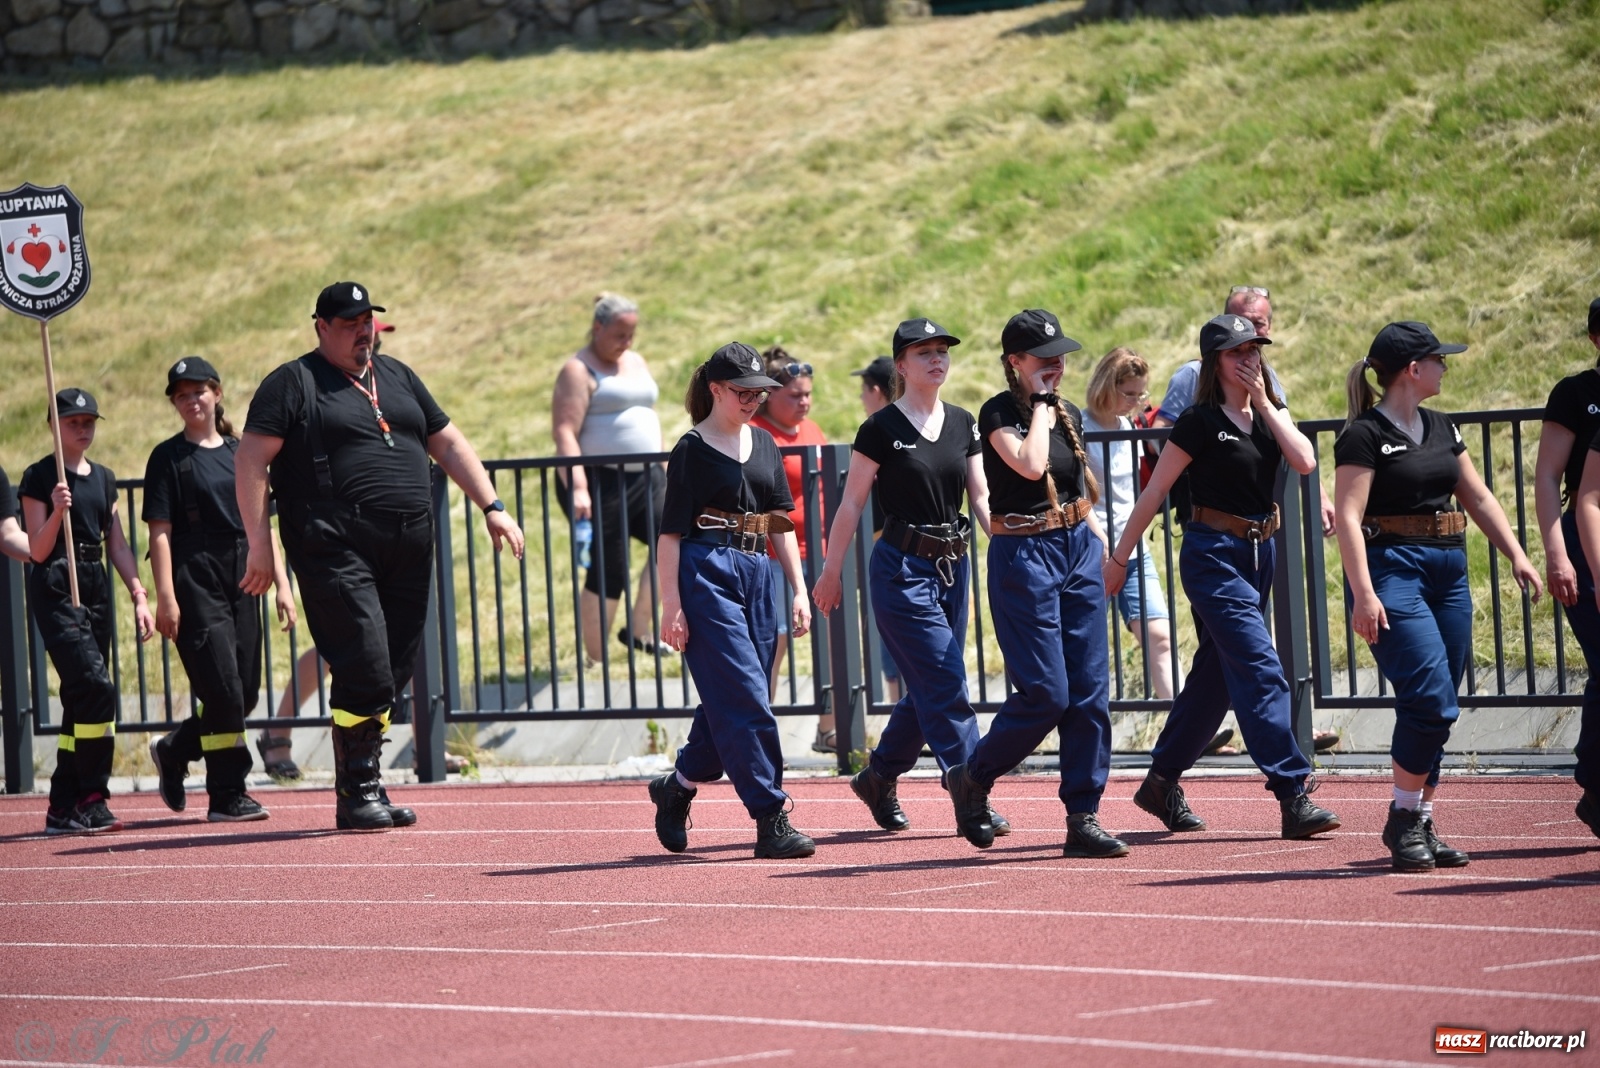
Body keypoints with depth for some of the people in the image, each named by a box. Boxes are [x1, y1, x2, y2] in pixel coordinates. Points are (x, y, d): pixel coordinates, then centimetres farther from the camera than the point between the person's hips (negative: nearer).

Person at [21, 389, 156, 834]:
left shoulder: (103, 478, 15)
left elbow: (117, 544, 15)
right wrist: (57, 511, -24)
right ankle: (92, 799, -15)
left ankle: (63, 809, 10)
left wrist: (140, 596, 6)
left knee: (80, 698, 6)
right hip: (56, 590, -7)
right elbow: (38, 550, -7)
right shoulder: (39, 478, -4)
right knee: (96, 685, -20)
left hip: (96, 588, 7)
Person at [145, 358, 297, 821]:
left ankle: (174, 751, 27)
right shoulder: (169, 457, -1)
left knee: (245, 694, 5)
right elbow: (160, 531, -6)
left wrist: (281, 583, 8)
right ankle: (227, 796, -5)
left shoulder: (240, 453, 14)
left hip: (241, 583, 6)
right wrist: (166, 598, -14)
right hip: (196, 586, -6)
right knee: (223, 690, -12)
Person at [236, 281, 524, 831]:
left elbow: (448, 443, 23)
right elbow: (251, 459, -4)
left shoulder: (397, 377, 21)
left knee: (392, 676, 4)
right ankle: (356, 795, -6)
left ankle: (365, 787, 13)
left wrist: (491, 507, 12)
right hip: (337, 551, -6)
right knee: (366, 672, -14)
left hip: (409, 550, 6)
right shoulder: (292, 383, 2)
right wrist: (260, 544, -11)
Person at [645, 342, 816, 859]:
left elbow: (780, 522, 18)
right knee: (744, 700, -11)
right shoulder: (694, 450, -4)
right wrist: (672, 604, -13)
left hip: (756, 576, 7)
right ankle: (771, 820, -12)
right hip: (707, 576, -7)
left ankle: (676, 787, 29)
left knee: (729, 705, 8)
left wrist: (799, 589, 11)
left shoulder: (763, 445, 15)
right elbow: (671, 532, -6)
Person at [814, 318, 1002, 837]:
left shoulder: (962, 423, 9)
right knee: (946, 685, -11)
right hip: (902, 566, -6)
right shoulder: (881, 429, -7)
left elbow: (981, 496, 9)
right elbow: (851, 504, -4)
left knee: (928, 688, 10)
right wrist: (831, 572, -3)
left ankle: (878, 778, 28)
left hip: (952, 564, 6)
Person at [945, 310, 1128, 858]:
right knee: (1045, 692, -10)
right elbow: (1030, 464, -26)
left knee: (1090, 691, 1)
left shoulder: (1070, 415, 12)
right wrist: (1041, 404, -14)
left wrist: (1102, 542, 14)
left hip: (1078, 550, 7)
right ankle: (972, 778, 12)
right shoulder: (999, 413, -9)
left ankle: (1083, 817, 4)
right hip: (1024, 555, -7)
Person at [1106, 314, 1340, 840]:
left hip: (1258, 552, 7)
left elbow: (1305, 461, -8)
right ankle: (1295, 799, -19)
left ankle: (1162, 783, 27)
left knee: (1215, 674, 13)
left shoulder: (1270, 412, 9)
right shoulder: (1200, 422, -9)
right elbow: (1153, 492, -5)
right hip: (1212, 554, -7)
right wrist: (1119, 558, -3)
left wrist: (1264, 404, -9)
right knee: (1261, 672, -15)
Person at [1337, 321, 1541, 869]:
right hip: (1393, 569, -8)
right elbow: (1348, 516, -13)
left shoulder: (1440, 428, 16)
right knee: (1430, 698, -17)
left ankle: (1421, 826, 13)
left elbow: (1478, 497, 20)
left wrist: (1516, 555, 9)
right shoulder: (1365, 434, -8)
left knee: (1438, 710, 7)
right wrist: (1363, 593, -22)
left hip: (1447, 572, 8)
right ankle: (1402, 820, -5)